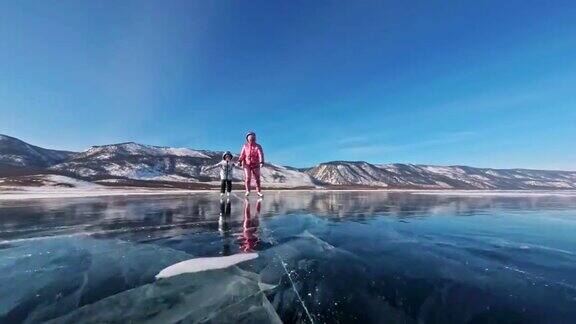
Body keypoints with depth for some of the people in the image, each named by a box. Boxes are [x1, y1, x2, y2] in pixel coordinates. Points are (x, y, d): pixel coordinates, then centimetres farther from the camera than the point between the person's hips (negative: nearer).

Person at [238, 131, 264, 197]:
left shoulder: (258, 146, -2)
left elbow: (260, 154, -14)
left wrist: (261, 162, -28)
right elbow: (242, 154, 6)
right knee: (247, 178, -6)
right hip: (247, 164, 1)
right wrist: (239, 161, -9)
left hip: (255, 165, 0)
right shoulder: (245, 146, 6)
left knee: (257, 178, 3)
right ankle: (247, 191, 7)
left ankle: (259, 191, 13)